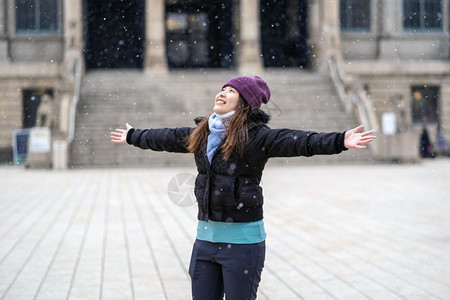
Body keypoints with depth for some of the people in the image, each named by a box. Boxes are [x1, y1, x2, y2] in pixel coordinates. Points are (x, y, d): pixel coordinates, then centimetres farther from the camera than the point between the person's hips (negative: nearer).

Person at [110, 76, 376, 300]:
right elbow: (164, 138, 25)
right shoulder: (200, 135, 9)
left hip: (243, 239, -6)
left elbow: (297, 142, -25)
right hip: (206, 237, 6)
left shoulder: (256, 136, -11)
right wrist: (132, 136, 40)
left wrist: (340, 141, -39)